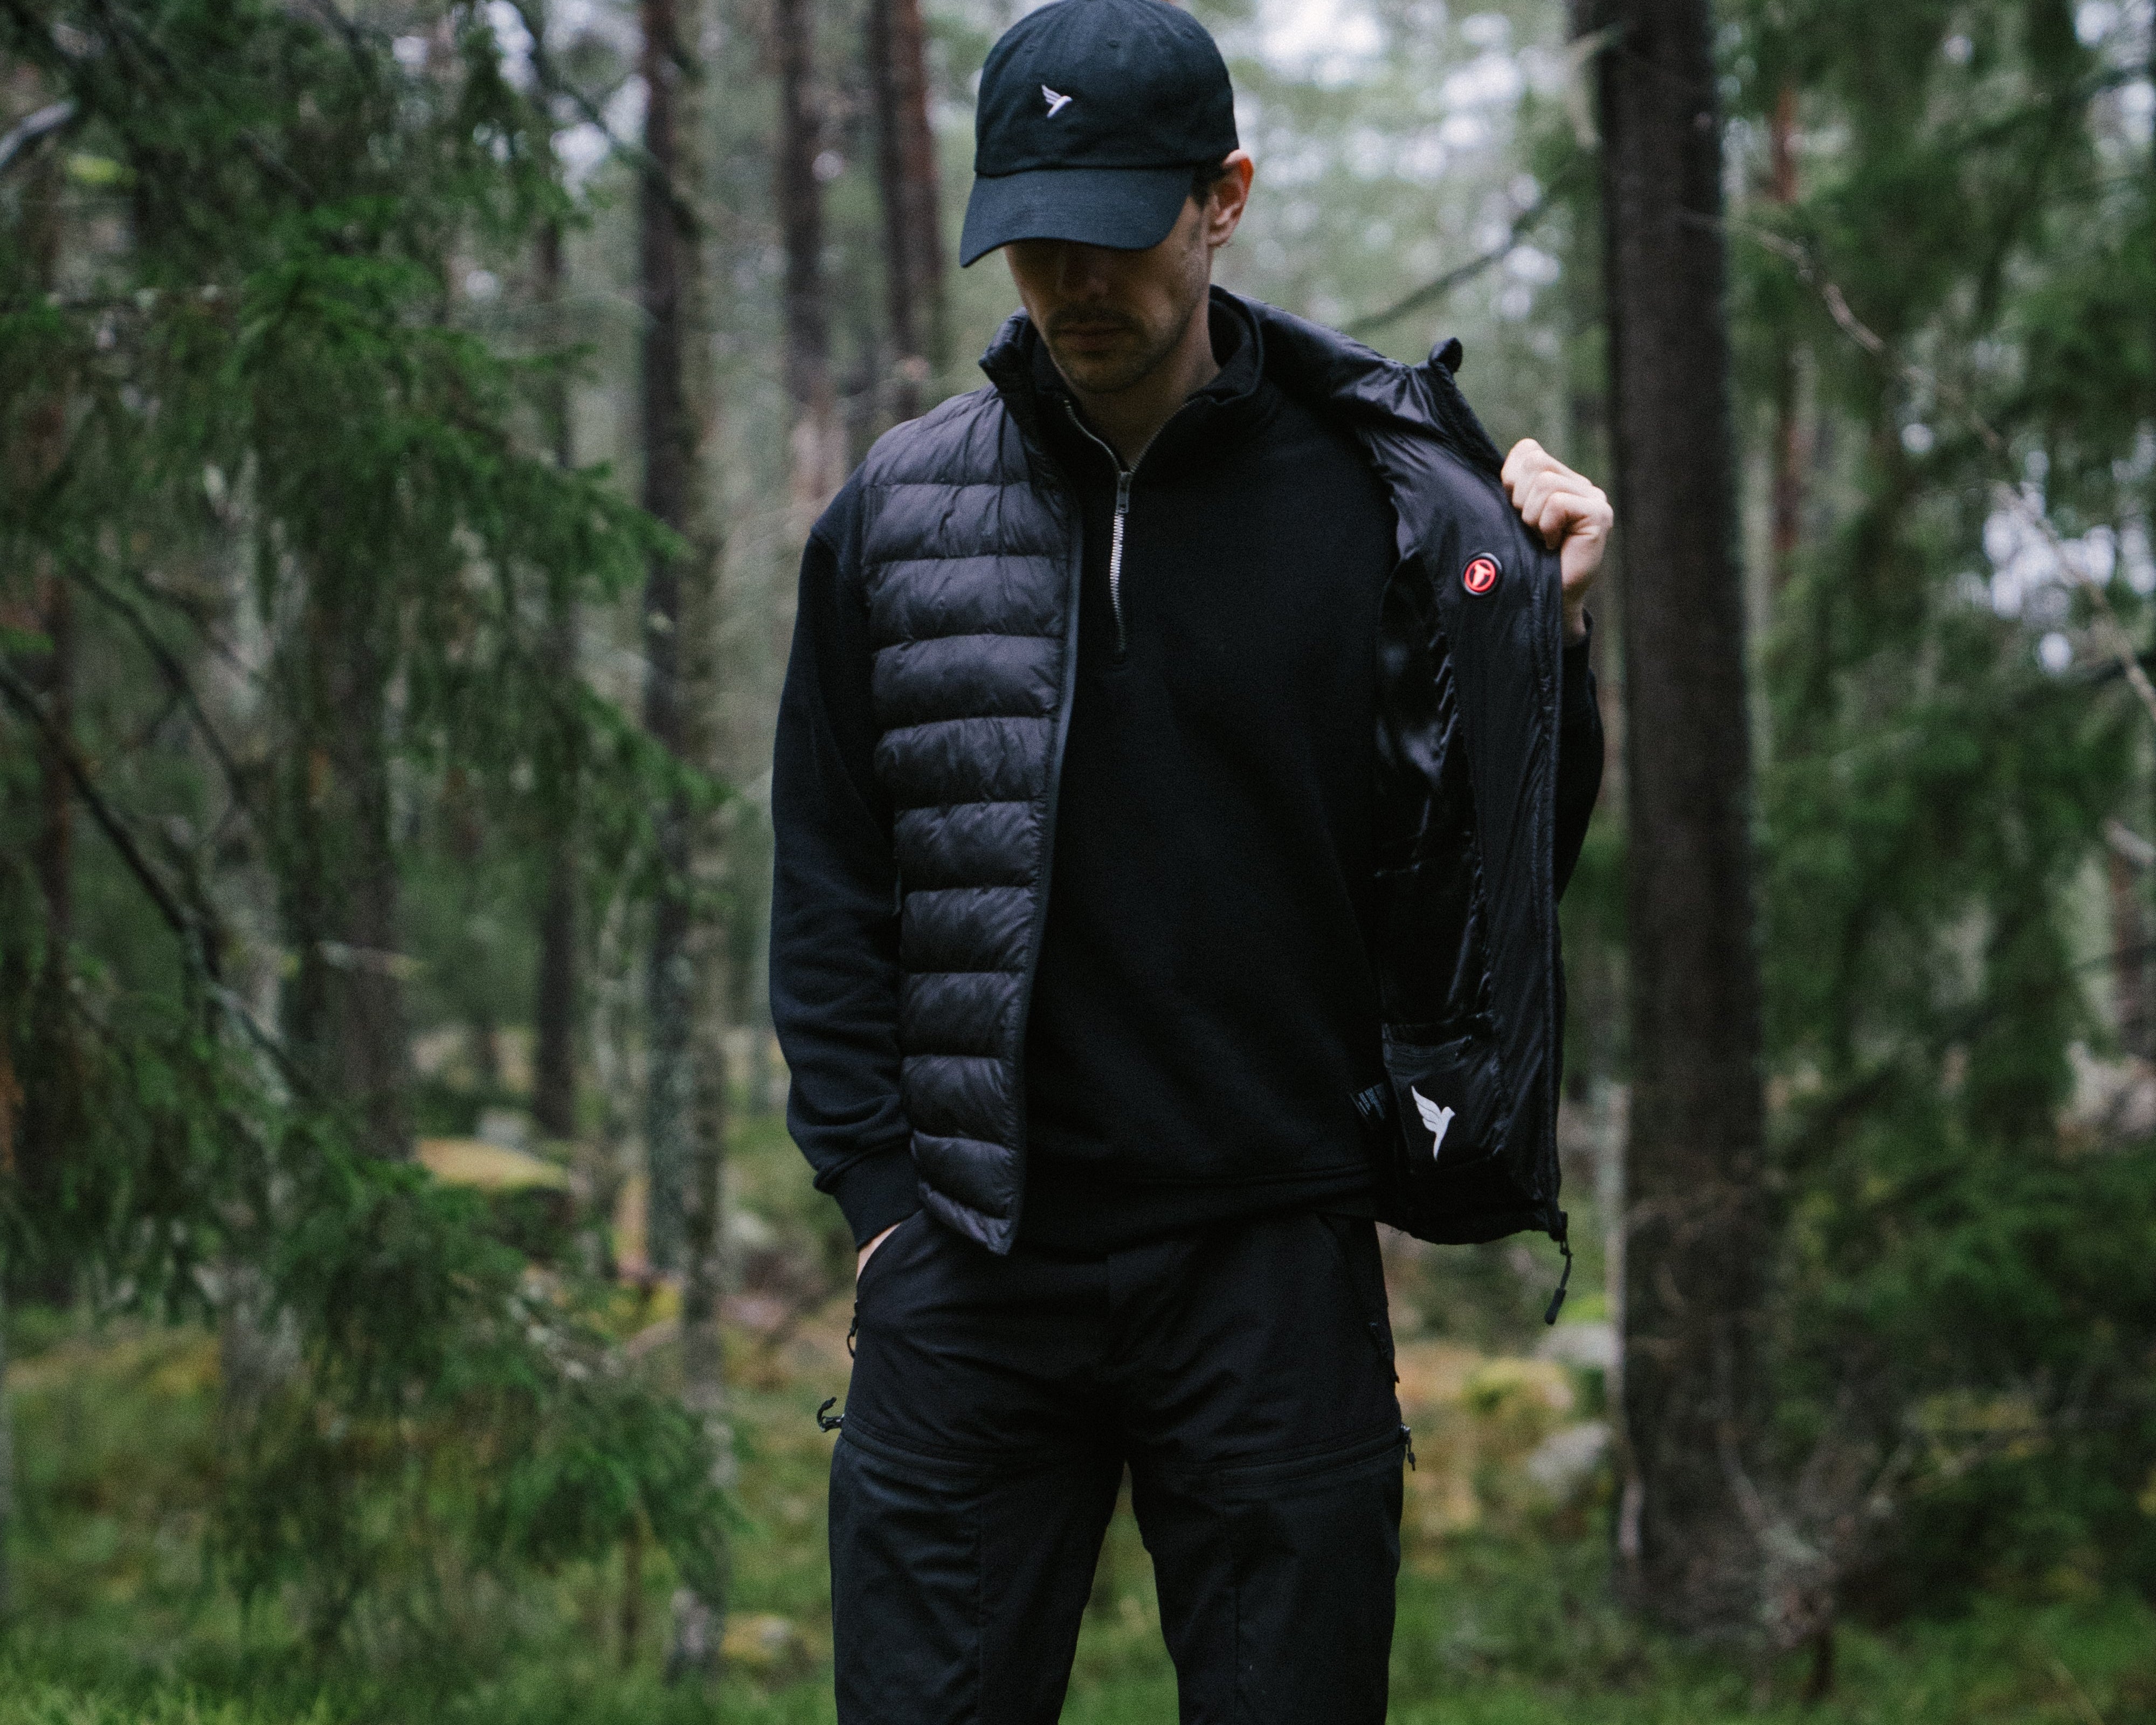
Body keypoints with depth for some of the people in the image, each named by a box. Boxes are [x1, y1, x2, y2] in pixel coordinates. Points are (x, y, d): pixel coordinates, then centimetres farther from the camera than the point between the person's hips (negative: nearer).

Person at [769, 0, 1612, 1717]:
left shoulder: (1389, 507, -1)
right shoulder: (897, 513, 4)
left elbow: (1500, 880, 4)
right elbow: (828, 891, 10)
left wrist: (1551, 642, -11)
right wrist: (876, 1185, 3)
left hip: (1273, 1269, -1)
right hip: (971, 1275, 1)